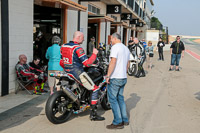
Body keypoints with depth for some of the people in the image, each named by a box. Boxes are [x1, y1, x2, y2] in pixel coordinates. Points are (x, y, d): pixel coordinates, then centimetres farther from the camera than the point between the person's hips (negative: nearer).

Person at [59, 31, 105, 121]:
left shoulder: (63, 46, 10)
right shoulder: (78, 48, -16)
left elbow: (61, 62, 16)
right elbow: (87, 63, -20)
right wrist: (94, 54, -8)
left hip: (67, 73, 9)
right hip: (78, 73, -9)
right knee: (95, 89, -2)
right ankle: (93, 114, -4)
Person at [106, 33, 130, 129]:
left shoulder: (115, 47, -11)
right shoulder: (126, 48, 16)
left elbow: (113, 62, -20)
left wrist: (108, 76, -18)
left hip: (115, 78, -9)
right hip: (124, 78, 9)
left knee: (113, 99, -3)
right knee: (120, 98, 16)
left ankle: (118, 122, -3)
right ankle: (125, 120, 20)